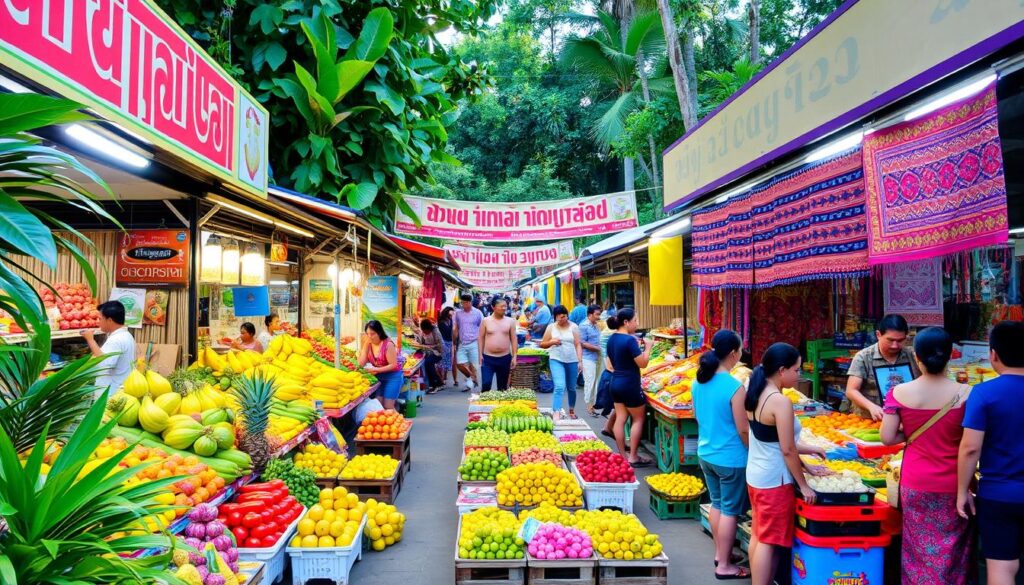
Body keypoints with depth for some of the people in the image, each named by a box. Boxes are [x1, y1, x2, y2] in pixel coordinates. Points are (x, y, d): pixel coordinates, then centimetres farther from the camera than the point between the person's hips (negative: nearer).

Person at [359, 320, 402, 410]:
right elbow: (362, 363, -9)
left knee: (388, 407, -5)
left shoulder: (388, 344, -20)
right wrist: (365, 345, -12)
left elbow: (393, 365, -20)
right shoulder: (368, 345, -1)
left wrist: (376, 370, -23)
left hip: (392, 377, -6)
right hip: (378, 377, 6)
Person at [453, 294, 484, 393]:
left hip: (473, 343, -3)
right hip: (461, 344, 3)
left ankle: (472, 380, 16)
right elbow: (456, 329, 11)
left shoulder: (478, 313, -5)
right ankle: (472, 379, 19)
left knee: (472, 365, 1)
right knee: (459, 364, -3)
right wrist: (454, 343, 8)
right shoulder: (458, 313, 4)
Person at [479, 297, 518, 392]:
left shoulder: (510, 321, 2)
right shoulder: (486, 321, -1)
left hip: (505, 358, 2)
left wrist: (514, 356, -1)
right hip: (488, 358, -2)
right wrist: (480, 355, -1)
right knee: (486, 384, -12)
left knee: (503, 386, 10)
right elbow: (481, 338, 4)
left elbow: (514, 339, 4)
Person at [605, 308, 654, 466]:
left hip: (615, 382, 8)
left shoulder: (612, 339, 6)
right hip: (629, 384, -8)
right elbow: (643, 363, -20)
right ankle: (633, 457, 8)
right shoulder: (630, 340, -20)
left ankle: (622, 455, 17)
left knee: (620, 418, 11)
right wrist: (647, 347, -5)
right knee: (638, 419, 5)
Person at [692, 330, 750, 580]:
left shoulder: (699, 382, -1)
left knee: (717, 505, 21)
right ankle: (724, 566, 19)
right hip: (730, 458, -7)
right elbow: (743, 430, -18)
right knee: (730, 511, 8)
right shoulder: (734, 387, -23)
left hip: (705, 453, 7)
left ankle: (719, 553, 36)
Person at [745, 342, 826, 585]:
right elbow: (787, 450, -20)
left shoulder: (756, 394, 5)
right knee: (770, 541, 1)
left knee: (758, 535, 18)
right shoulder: (780, 402, -22)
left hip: (755, 475, 9)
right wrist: (803, 485, -11)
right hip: (774, 480, -9)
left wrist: (807, 449, 14)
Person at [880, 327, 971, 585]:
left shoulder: (899, 393, -11)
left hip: (915, 483, 1)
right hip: (952, 485, -1)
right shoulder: (965, 393, -13)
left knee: (919, 549, 16)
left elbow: (887, 438, -10)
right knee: (951, 551, 15)